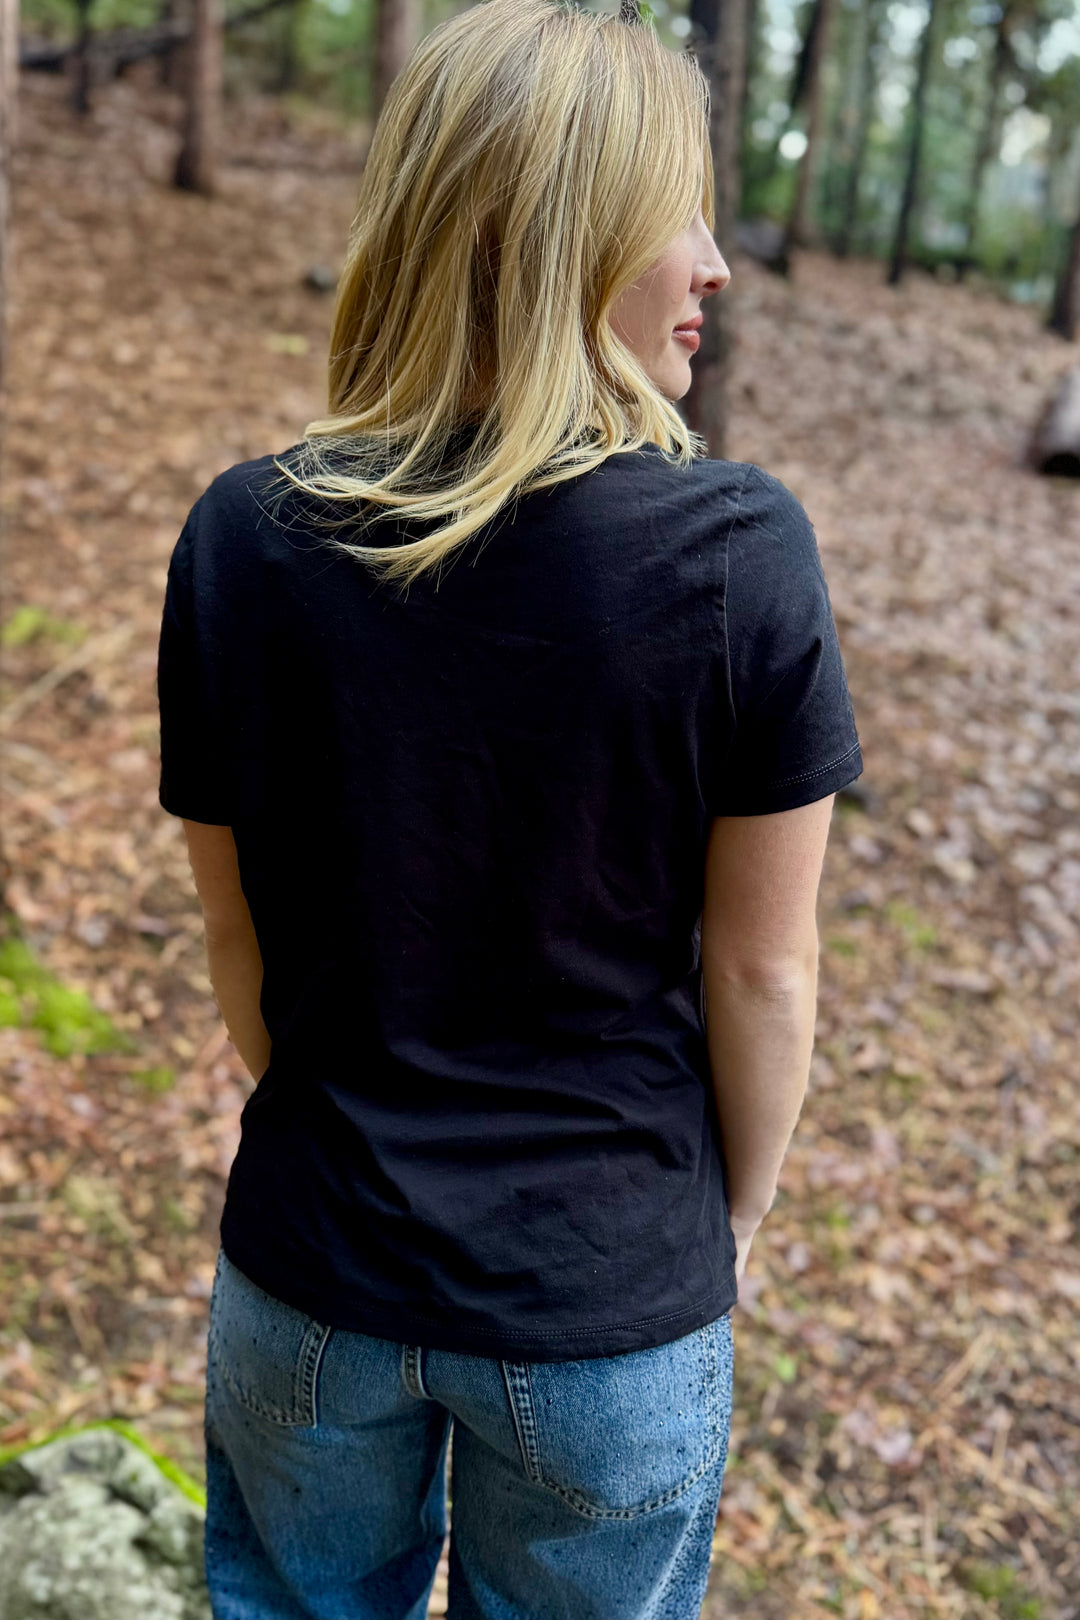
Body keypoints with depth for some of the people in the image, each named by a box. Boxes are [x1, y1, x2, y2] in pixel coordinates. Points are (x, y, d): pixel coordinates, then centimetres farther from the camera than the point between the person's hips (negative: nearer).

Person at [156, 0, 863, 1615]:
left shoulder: (244, 538, -14)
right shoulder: (741, 552, -21)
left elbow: (236, 936, -3)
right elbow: (762, 970, -12)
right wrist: (734, 1215, 7)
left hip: (314, 1271, 2)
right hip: (613, 1300, -1)